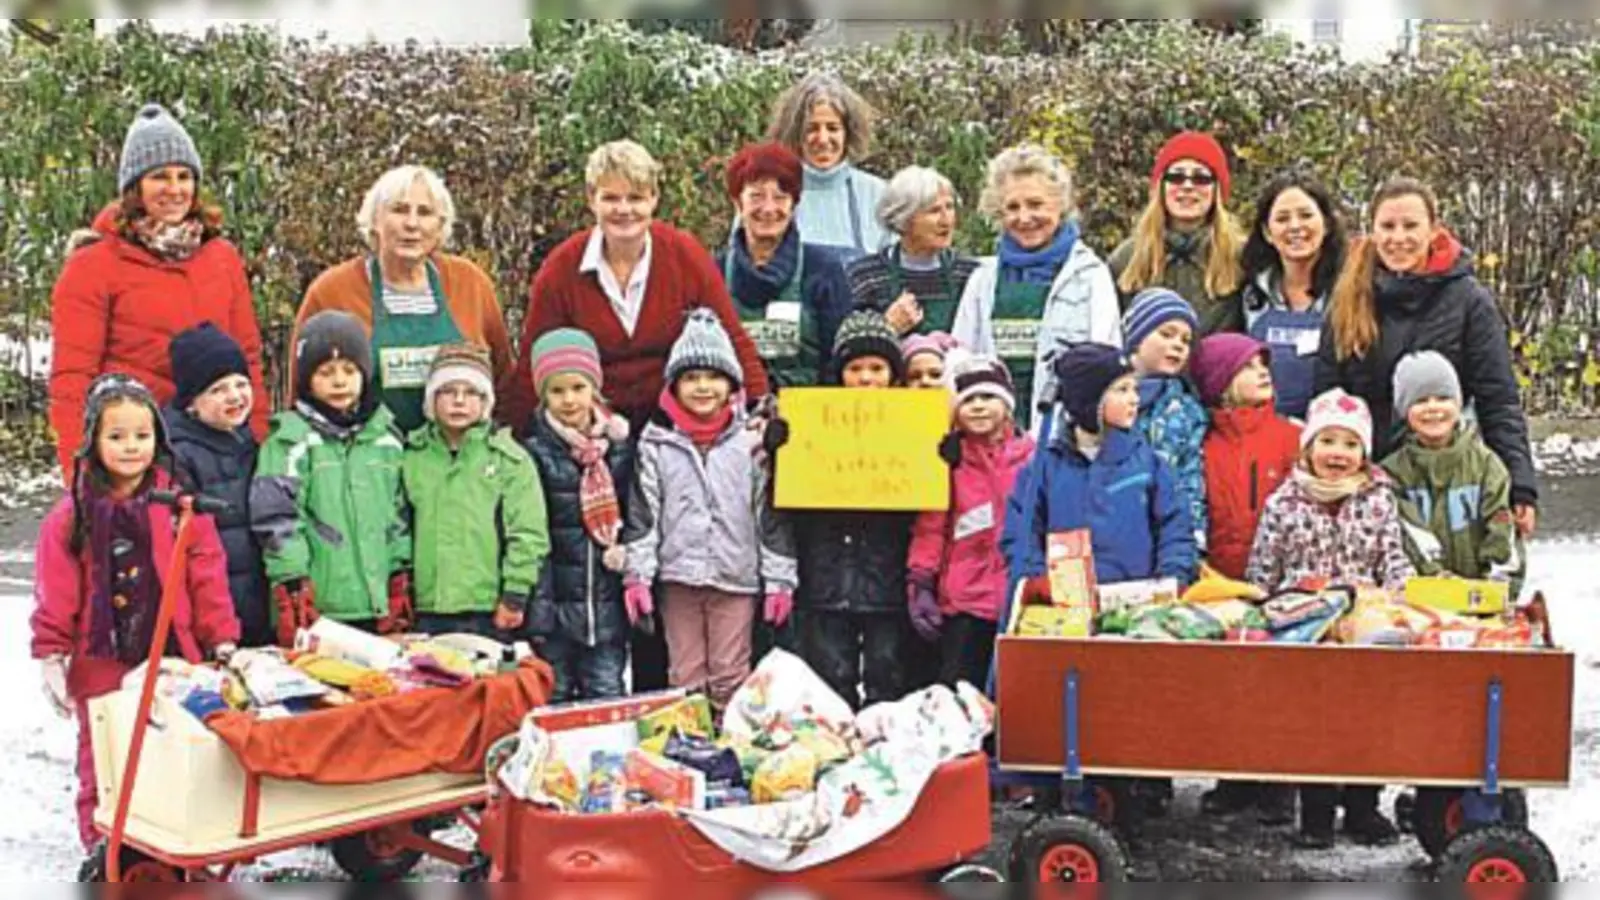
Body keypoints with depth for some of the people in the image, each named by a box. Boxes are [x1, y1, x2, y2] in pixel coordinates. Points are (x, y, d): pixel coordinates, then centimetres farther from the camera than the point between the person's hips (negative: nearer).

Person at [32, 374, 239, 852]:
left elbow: (208, 580, 2)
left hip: (173, 661, 0)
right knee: (103, 769, 7)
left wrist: (222, 643, 1)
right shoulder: (72, 515, 1)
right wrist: (51, 656, -3)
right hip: (101, 666, 0)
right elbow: (55, 596, 1)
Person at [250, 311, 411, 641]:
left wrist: (400, 581, 16)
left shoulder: (386, 437, 13)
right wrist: (292, 587, -13)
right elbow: (276, 515, -8)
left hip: (377, 605, 5)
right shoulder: (291, 439, -3)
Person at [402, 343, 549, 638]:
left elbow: (529, 534, -2)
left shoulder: (510, 458, 1)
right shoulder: (411, 457, 9)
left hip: (490, 615, -2)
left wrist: (515, 596, -7)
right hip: (427, 611, 3)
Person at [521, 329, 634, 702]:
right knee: (554, 697, 5)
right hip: (556, 597, -2)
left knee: (608, 695, 4)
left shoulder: (619, 443, 7)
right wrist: (535, 602, -11)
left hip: (607, 598, 2)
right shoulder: (535, 452, -3)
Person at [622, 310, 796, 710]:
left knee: (730, 678, 2)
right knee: (685, 678, 7)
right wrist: (637, 574, -3)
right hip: (678, 576, 1)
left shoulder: (752, 441, 1)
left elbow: (770, 513, 1)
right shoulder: (657, 443, 3)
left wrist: (779, 579, -1)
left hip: (736, 576, -1)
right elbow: (642, 513, 3)